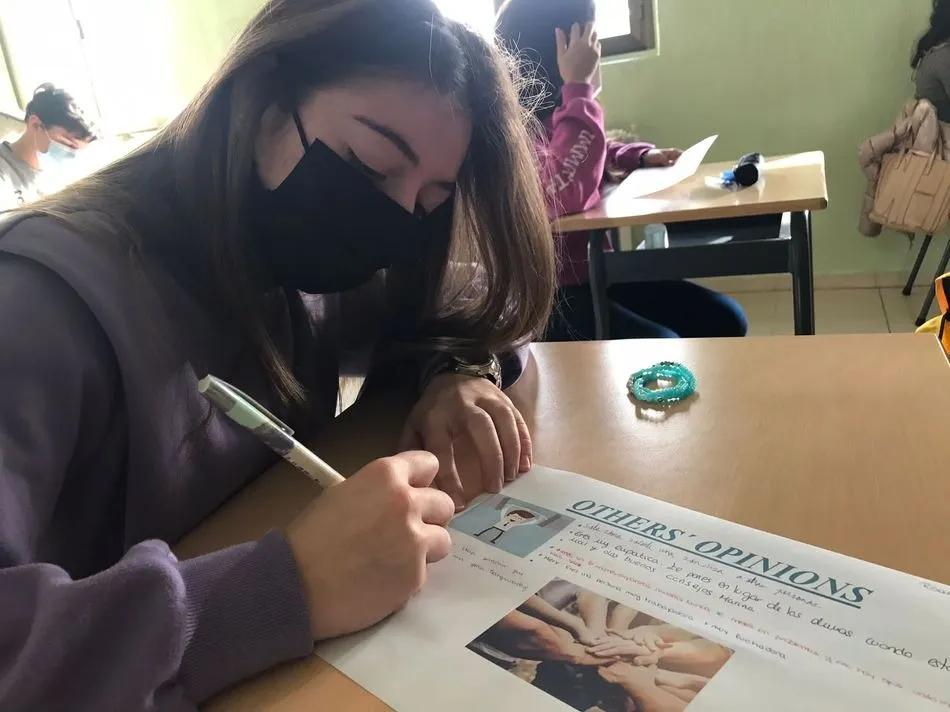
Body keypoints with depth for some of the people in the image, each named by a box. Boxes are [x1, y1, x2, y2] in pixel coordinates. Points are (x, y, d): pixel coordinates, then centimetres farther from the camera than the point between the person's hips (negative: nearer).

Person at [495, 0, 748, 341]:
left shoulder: (548, 110, 7)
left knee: (723, 320, 4)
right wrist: (579, 89, -25)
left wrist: (642, 156, 12)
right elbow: (563, 195, -36)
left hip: (593, 269, 9)